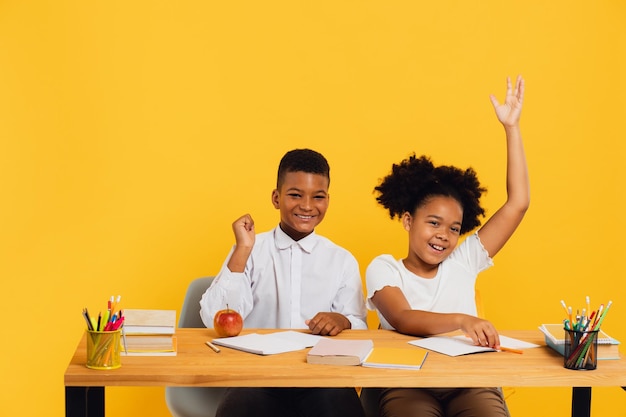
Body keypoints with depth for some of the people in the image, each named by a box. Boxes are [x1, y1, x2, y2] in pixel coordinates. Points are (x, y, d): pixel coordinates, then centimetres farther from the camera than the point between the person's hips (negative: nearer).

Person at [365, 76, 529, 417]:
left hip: (470, 380, 3)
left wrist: (511, 128, 10)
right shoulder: (383, 269, 7)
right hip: (407, 381, -3)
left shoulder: (462, 262, 16)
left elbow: (517, 204, 13)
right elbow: (403, 319, -14)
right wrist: (461, 320, -33)